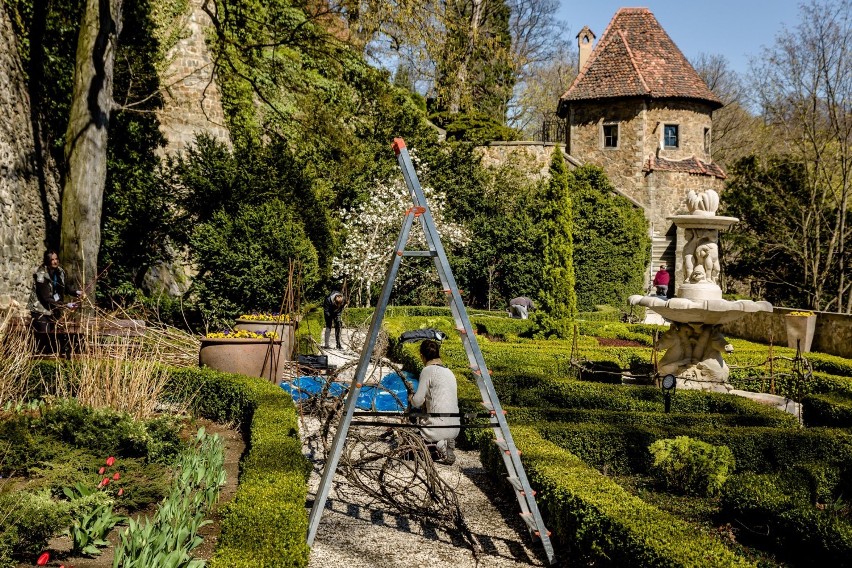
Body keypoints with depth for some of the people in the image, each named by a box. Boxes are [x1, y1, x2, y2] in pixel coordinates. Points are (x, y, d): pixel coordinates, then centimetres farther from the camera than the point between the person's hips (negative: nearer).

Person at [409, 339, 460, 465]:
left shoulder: (428, 371, -8)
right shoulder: (449, 372, 14)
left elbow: (417, 402, -9)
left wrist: (411, 398, 13)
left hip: (439, 426, -7)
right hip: (455, 429, 7)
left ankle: (437, 444, -8)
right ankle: (447, 443, 5)